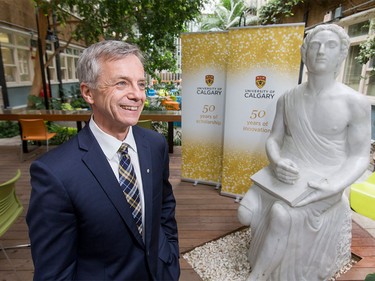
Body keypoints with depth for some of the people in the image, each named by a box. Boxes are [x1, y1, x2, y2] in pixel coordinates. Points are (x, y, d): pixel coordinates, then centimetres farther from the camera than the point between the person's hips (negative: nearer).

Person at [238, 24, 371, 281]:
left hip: (321, 184, -3)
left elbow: (359, 156, -4)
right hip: (283, 174, 4)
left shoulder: (356, 103, -9)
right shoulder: (287, 99, 2)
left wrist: (335, 185, -23)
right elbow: (274, 140, 3)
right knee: (247, 214, -11)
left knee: (283, 214, -29)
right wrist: (277, 163, -20)